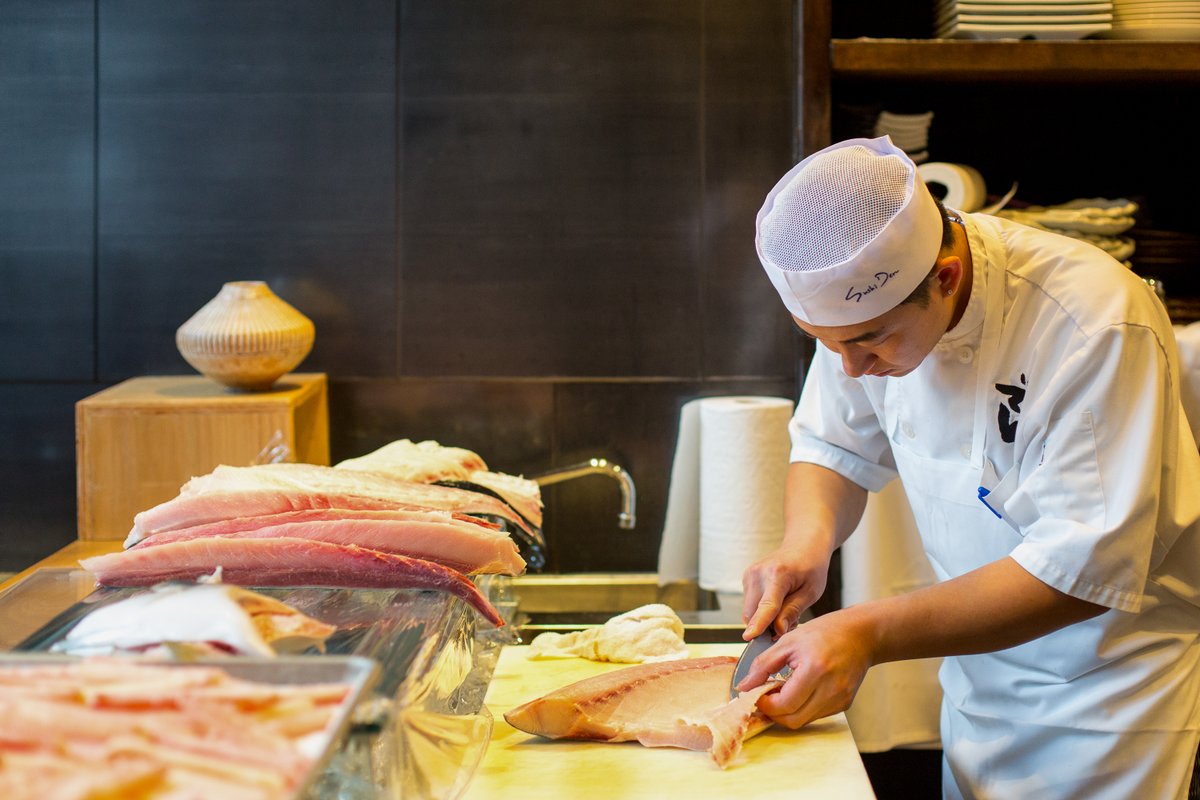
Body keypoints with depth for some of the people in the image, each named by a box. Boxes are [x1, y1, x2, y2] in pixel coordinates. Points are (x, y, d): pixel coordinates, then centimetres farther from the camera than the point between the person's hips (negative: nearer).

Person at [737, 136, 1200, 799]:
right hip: (980, 665, 6)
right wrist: (808, 539, -19)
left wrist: (871, 633, -38)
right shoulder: (862, 293, -12)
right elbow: (835, 445, 4)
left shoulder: (1096, 329, -32)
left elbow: (1084, 570, -32)